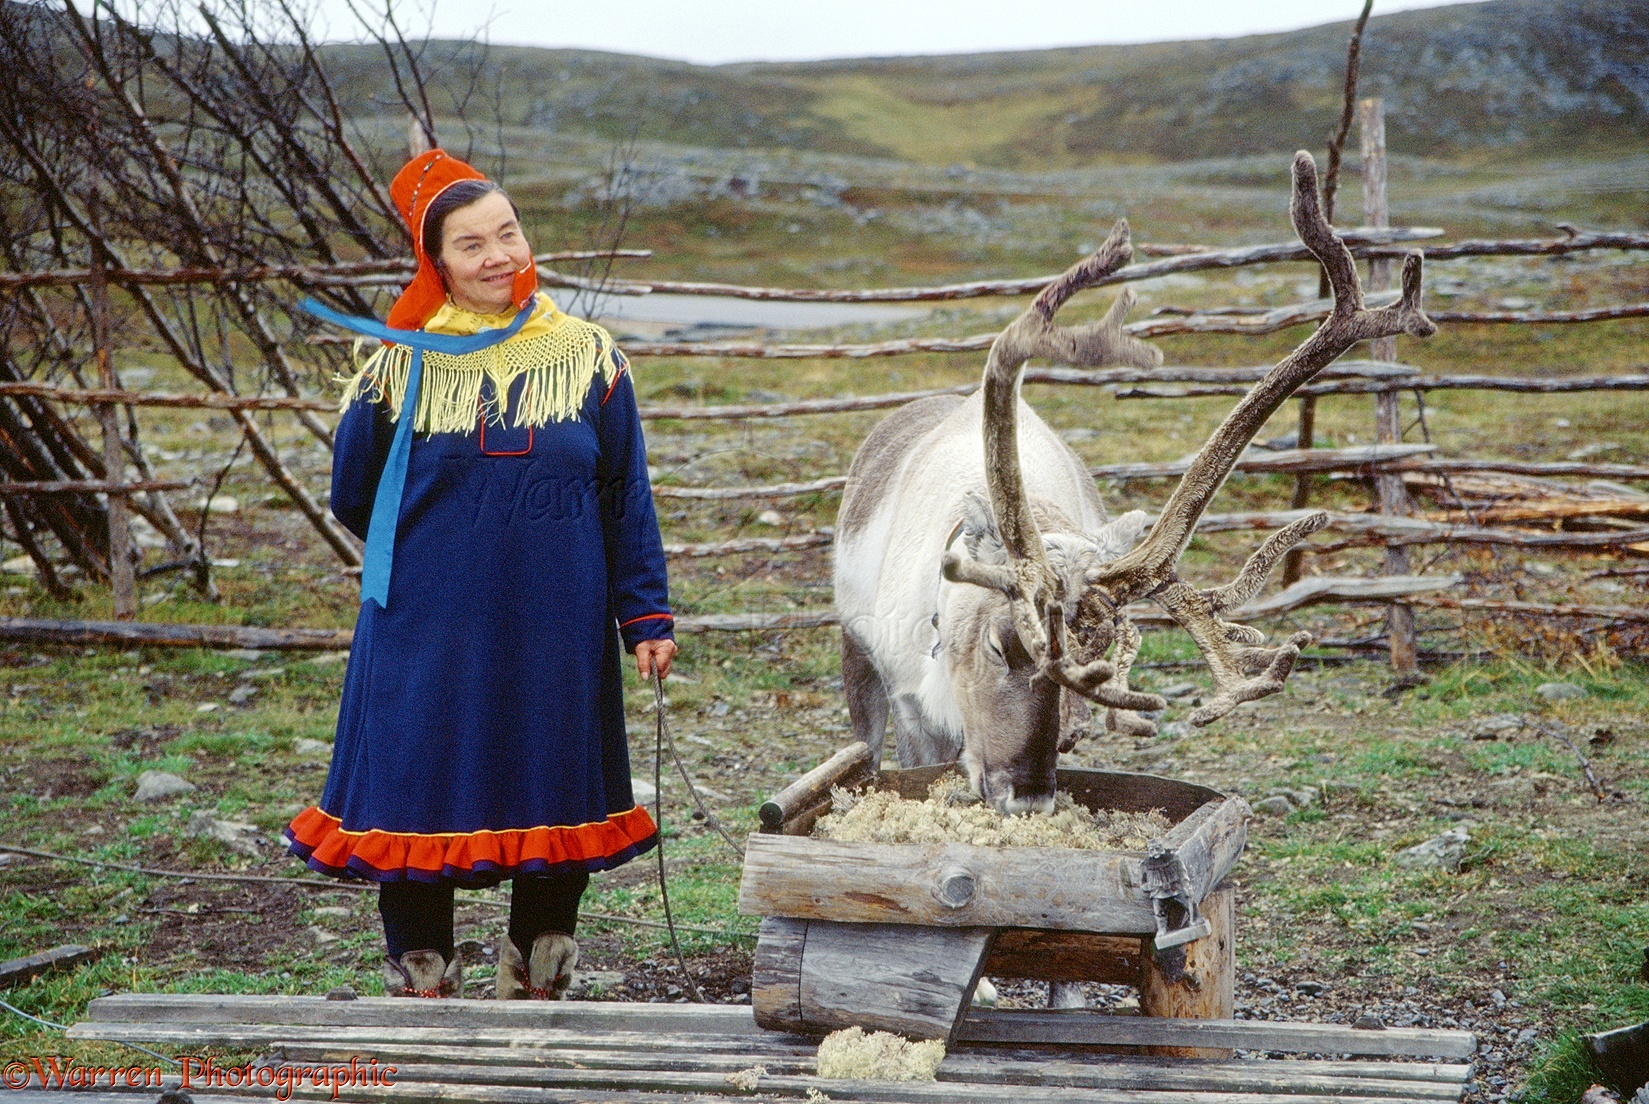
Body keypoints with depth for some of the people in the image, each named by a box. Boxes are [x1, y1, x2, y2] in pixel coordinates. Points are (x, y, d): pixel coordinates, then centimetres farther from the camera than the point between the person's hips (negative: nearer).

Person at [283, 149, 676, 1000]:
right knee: (420, 798, 3)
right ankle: (421, 983, 19)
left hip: (555, 630, 1)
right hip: (428, 632, -1)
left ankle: (538, 979, 27)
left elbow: (627, 497, 4)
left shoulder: (586, 356, 2)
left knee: (556, 794, 9)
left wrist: (646, 615, 1)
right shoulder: (402, 366, -2)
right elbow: (352, 496, 9)